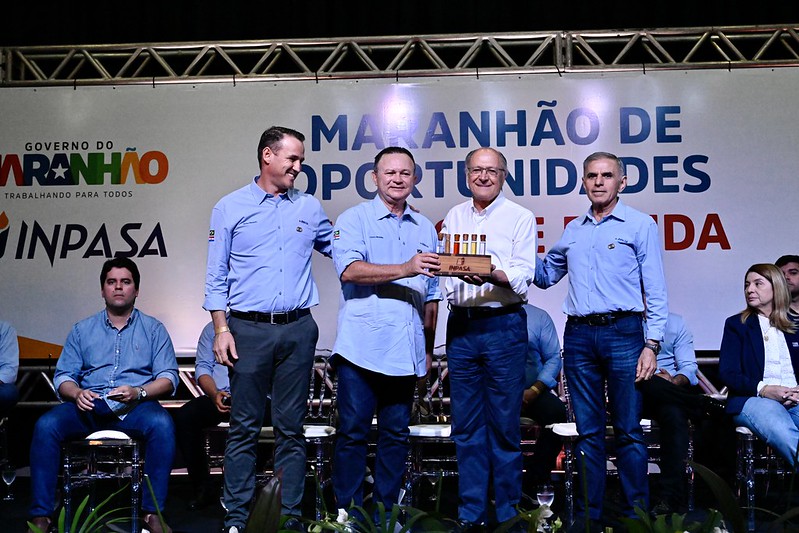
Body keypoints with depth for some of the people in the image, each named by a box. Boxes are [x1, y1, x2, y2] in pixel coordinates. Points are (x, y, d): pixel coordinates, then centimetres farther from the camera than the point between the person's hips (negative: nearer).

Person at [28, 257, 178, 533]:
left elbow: (168, 378, 4)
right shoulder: (82, 330, 19)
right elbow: (63, 376, 12)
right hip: (89, 406, 2)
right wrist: (77, 393, -12)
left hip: (135, 407, -2)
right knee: (46, 425, -27)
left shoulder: (153, 329, 13)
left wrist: (138, 392, -16)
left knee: (161, 423, -35)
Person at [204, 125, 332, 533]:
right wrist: (221, 328, -5)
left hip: (298, 330, 2)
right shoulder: (230, 208, 5)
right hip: (248, 330, -2)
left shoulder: (309, 208, 11)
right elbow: (216, 277, 4)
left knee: (291, 427, 6)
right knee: (244, 427, 1)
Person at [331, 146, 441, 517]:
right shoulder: (354, 219, 2)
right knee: (352, 432, 0)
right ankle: (348, 512, 11)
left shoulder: (425, 228, 17)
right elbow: (349, 270, -16)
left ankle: (385, 511, 19)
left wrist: (428, 348, 17)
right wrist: (404, 270, -25)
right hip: (362, 347, -4)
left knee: (396, 434, 9)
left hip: (406, 352, 4)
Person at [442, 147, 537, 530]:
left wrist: (493, 275, -27)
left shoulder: (520, 218, 1)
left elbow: (523, 278, -9)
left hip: (503, 325, -4)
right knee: (466, 425, 8)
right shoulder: (454, 217, 14)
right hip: (460, 326, 4)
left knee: (504, 424, 0)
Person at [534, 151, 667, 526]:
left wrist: (652, 345, -9)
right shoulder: (572, 231, 16)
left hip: (623, 332, -4)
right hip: (578, 336, 4)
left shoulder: (640, 225, 3)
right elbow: (545, 276, 25)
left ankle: (636, 513, 6)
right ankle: (588, 514, 14)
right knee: (588, 432, 8)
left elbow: (655, 291, -1)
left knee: (628, 431, -3)